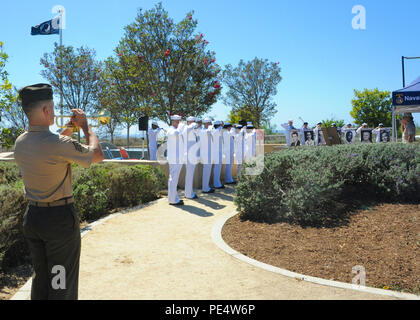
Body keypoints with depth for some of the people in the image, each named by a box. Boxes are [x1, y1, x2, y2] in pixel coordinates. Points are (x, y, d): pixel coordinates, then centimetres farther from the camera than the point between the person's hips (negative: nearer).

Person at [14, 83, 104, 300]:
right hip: (60, 217, -7)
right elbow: (97, 155, -10)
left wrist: (66, 131, 16)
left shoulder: (20, 143, 1)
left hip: (32, 215, 7)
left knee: (40, 276, 22)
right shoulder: (60, 144, -23)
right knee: (62, 283, 8)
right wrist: (85, 126, 0)